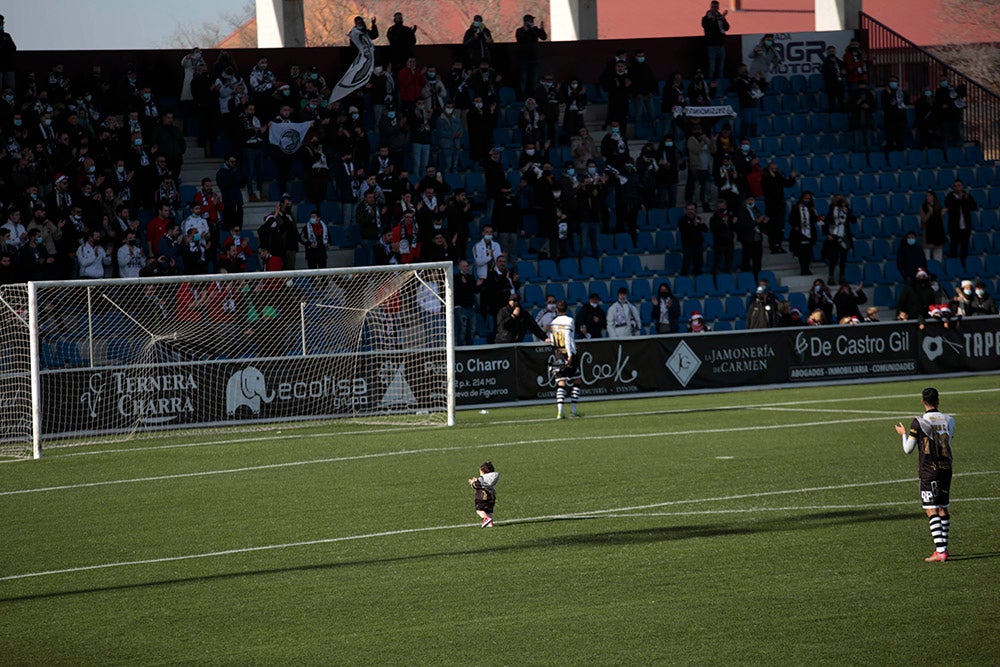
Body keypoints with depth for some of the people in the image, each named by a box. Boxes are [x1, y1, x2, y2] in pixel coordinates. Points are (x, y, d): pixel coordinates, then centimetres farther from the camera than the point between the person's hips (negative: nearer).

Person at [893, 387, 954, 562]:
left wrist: (904, 434, 14)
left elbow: (908, 449, -4)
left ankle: (940, 551, -16)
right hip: (946, 468, 5)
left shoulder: (919, 422, -10)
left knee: (932, 511, -7)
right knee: (943, 508, 16)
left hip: (929, 471, -5)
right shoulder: (949, 420, 3)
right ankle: (943, 547, 23)